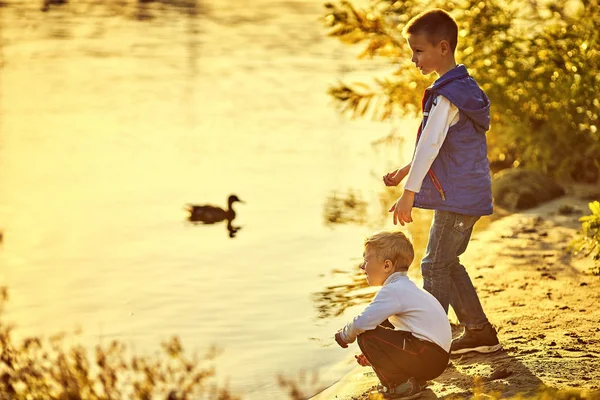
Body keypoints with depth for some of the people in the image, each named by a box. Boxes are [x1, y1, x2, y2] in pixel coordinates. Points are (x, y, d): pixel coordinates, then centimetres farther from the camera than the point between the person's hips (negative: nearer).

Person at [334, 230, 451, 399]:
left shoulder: (393, 291, -14)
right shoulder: (404, 287, 19)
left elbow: (362, 323, -21)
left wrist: (345, 335, -1)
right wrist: (374, 353, 20)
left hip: (430, 359, -11)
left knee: (366, 336, -14)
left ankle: (398, 385, -3)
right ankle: (414, 379, 16)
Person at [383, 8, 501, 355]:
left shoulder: (447, 96, -19)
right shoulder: (465, 87, 13)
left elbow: (430, 144, -25)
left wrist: (409, 193, -28)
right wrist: (405, 172, 28)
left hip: (457, 197, -10)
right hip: (470, 195, 10)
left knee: (436, 266, -4)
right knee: (448, 264, 17)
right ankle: (480, 332, 22)